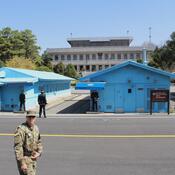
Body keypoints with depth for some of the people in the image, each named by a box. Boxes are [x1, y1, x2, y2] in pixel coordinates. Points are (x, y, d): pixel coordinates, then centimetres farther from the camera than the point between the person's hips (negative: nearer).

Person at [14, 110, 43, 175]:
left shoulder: (36, 128, 6)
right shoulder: (21, 129, -19)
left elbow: (39, 142, 18)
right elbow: (17, 147, -21)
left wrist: (39, 153, 1)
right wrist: (22, 163, -22)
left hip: (33, 158, 8)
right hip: (25, 159, -8)